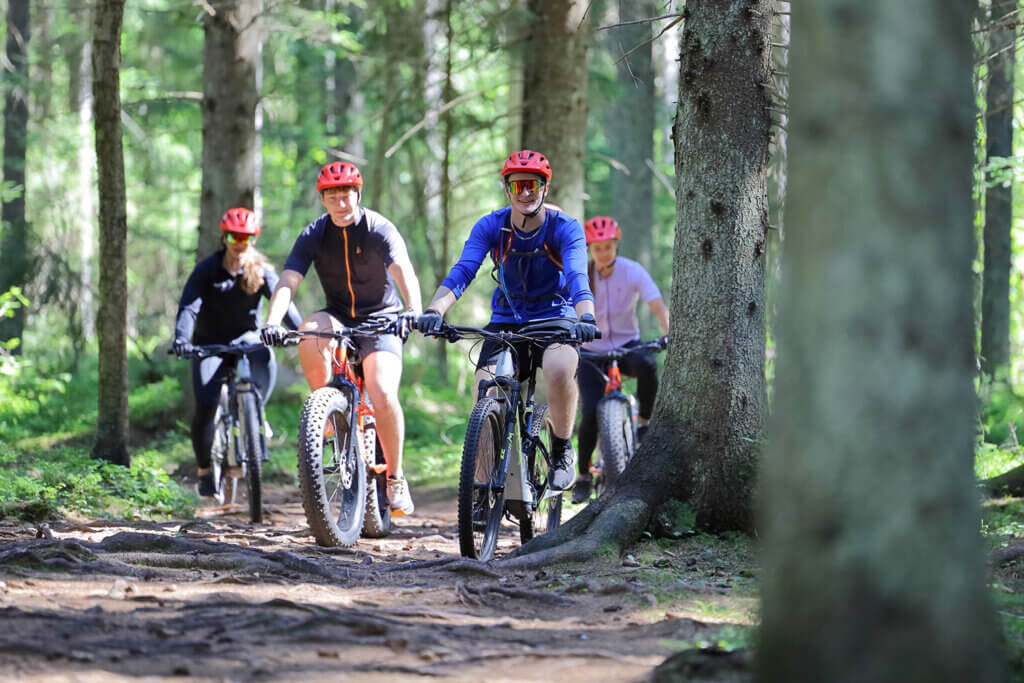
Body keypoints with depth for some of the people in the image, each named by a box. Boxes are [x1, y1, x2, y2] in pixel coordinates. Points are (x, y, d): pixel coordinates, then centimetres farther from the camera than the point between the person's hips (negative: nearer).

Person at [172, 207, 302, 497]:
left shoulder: (261, 271, -4)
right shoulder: (207, 269, -9)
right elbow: (189, 306, -19)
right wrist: (181, 338, -37)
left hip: (246, 338, 1)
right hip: (211, 343, -1)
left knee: (265, 358, -35)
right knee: (206, 405, -20)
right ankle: (204, 470, -2)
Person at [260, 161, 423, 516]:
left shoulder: (379, 230, -16)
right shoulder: (314, 235, -8)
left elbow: (403, 271, -33)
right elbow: (287, 282, -19)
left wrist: (413, 310, -53)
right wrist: (272, 322, -38)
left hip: (380, 318, -3)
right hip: (338, 317, 3)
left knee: (382, 394, -24)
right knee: (309, 330, -34)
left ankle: (395, 477, -6)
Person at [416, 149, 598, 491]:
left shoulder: (565, 228, -17)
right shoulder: (491, 227, -12)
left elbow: (578, 277, -32)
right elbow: (462, 272, -25)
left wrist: (586, 317, -53)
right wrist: (434, 311, -43)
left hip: (554, 316, -2)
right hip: (506, 319, 2)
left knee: (560, 370, -34)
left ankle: (562, 450, -11)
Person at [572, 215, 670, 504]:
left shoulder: (633, 271, -14)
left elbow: (658, 307, -23)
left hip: (626, 345, 0)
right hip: (592, 350, 0)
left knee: (647, 364, -37)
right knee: (590, 412, -17)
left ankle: (644, 424, -15)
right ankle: (583, 476, 3)